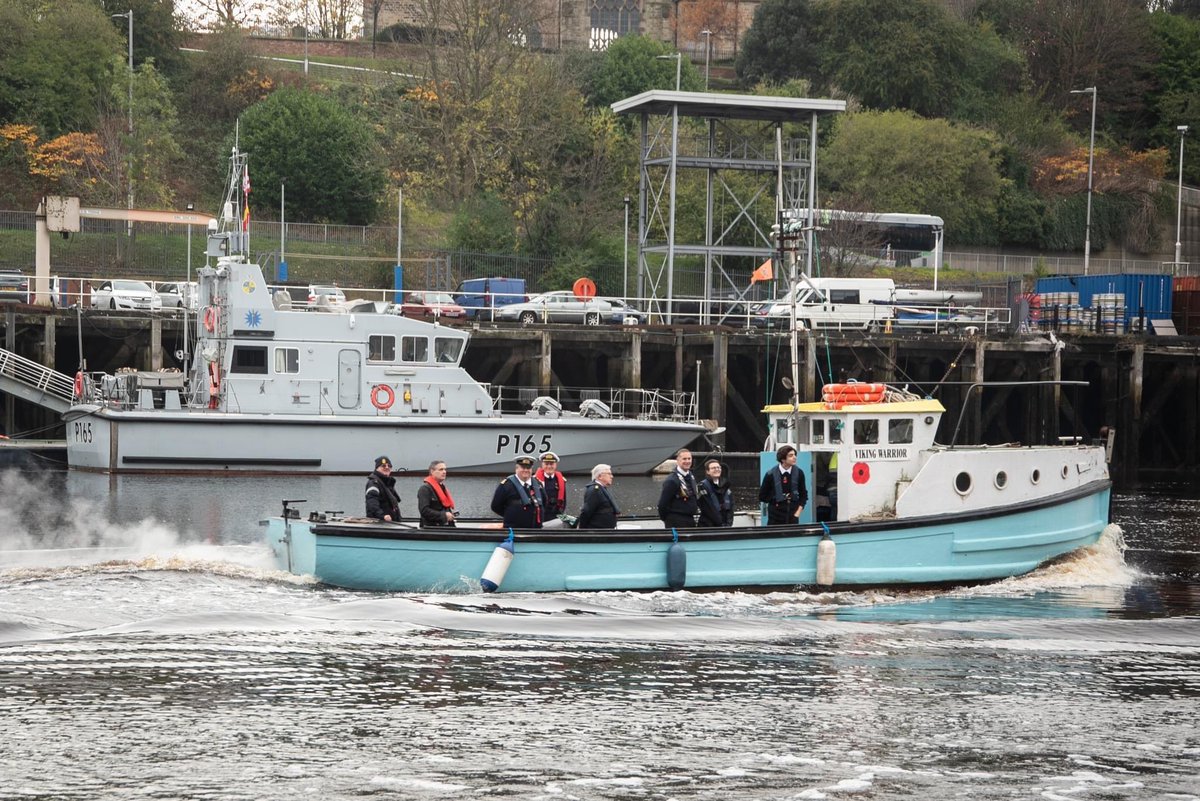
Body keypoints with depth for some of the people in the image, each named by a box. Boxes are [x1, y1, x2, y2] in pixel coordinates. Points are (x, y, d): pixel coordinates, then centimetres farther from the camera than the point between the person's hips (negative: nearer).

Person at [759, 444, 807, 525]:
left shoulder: (798, 473, 1)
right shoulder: (771, 475, -7)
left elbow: (803, 495, 10)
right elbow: (762, 496, 3)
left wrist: (798, 512, 2)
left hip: (792, 516, 2)